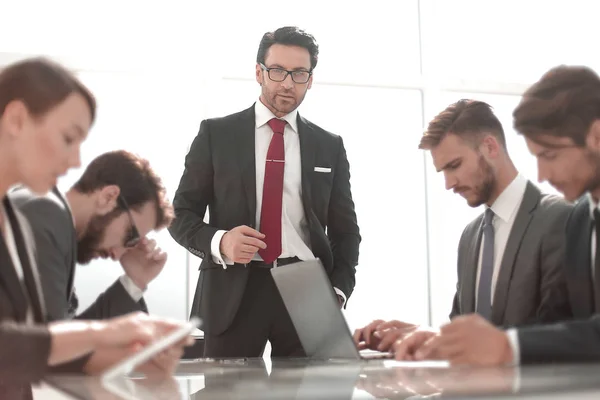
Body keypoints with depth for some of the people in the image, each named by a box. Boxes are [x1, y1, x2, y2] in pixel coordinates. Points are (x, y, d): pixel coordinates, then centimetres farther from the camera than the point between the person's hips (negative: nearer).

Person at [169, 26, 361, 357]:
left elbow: (344, 230, 14)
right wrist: (219, 242, -17)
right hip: (233, 291, -1)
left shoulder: (329, 146, 12)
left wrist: (338, 291, -3)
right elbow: (181, 215, 5)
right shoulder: (216, 133, 5)